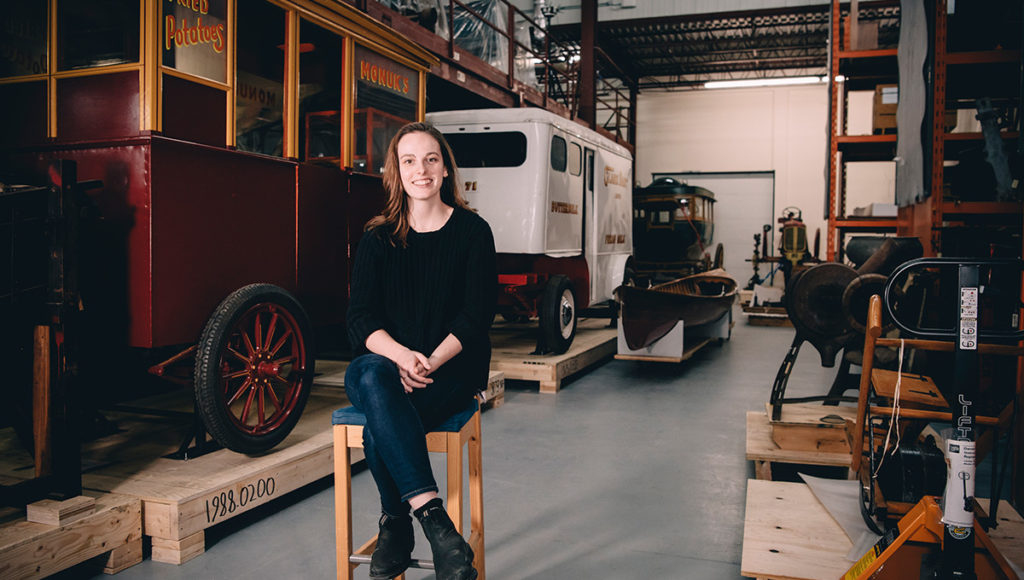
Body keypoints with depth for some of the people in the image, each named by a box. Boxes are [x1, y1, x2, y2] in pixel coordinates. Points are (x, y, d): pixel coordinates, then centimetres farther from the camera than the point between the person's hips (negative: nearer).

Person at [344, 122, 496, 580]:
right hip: (383, 360, 3)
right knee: (371, 377, -36)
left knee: (378, 432, -32)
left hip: (451, 367, -2)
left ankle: (395, 529, -11)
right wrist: (401, 355, -23)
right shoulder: (378, 237, 8)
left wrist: (429, 363, -22)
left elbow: (476, 316, -6)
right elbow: (360, 319, -2)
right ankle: (433, 519, -34)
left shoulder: (473, 232, 1)